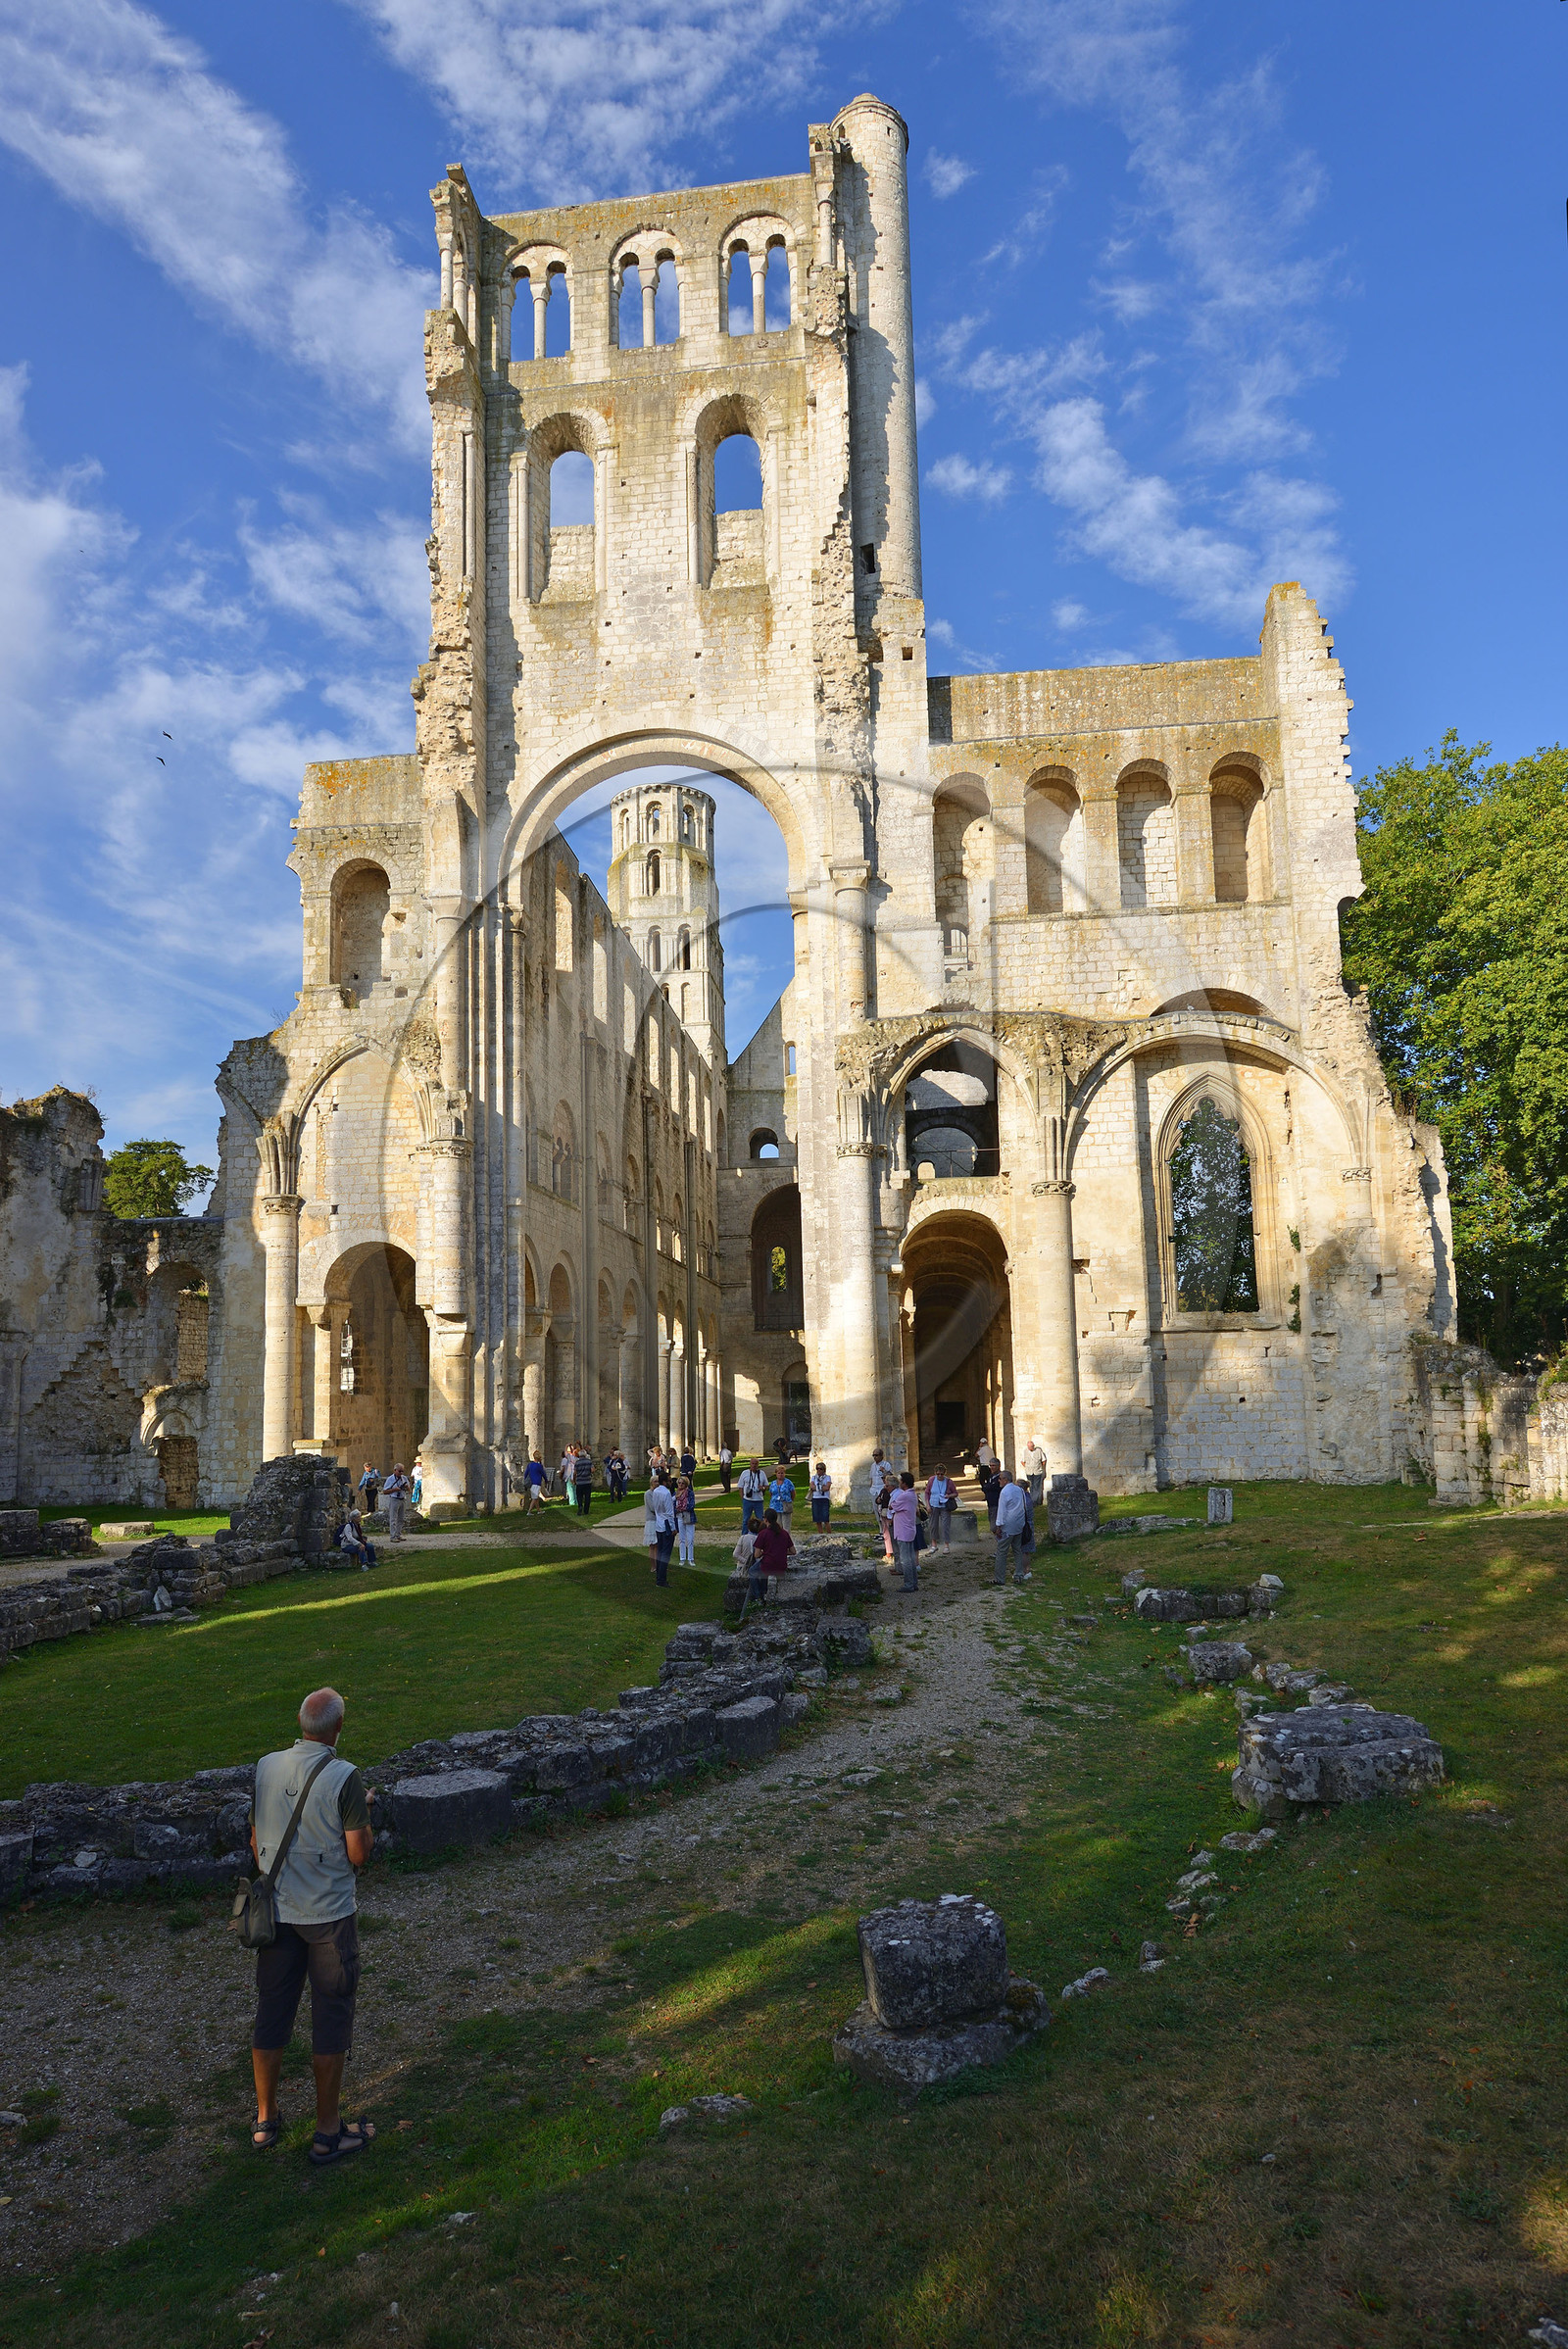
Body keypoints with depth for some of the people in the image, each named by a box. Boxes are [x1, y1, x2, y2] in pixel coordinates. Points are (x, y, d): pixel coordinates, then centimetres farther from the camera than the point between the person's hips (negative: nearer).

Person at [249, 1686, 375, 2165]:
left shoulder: (265, 1767, -4)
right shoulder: (344, 1777, -19)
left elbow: (256, 1842, 6)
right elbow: (359, 1854, -15)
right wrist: (367, 1819, 4)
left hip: (277, 1910, 5)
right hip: (329, 1914, -5)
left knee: (271, 2013, 17)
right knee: (331, 2019, 7)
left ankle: (265, 2121, 30)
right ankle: (328, 2133, 16)